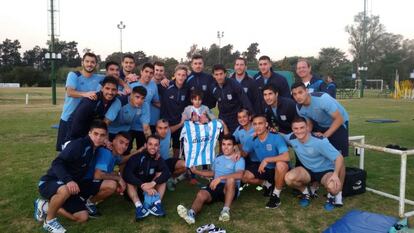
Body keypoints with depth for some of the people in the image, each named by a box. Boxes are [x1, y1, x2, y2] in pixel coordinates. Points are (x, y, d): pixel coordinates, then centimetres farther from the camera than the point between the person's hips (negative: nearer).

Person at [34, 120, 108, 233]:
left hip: (69, 187, 8)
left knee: (83, 217, -1)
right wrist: (68, 180, -46)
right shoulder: (79, 144, -22)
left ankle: (45, 206, 16)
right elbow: (57, 163, -30)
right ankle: (49, 221, -11)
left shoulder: (95, 149, 2)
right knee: (65, 190, -41)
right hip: (49, 183, -7)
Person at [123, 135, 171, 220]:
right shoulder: (136, 157, -17)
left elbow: (167, 173, -24)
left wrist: (153, 183, -41)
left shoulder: (159, 159, -7)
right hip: (136, 190, -2)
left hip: (151, 190, 2)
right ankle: (138, 206, -42)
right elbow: (126, 174, -32)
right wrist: (143, 186, -42)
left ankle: (157, 203, -30)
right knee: (129, 179, -27)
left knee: (161, 175, -15)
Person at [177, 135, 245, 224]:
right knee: (201, 194, -28)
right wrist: (196, 171, 27)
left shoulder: (239, 159, 0)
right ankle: (191, 213, -55)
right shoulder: (218, 159, 22)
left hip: (230, 189, -4)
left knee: (231, 179, -38)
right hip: (215, 186, 4)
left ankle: (226, 210, -36)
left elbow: (239, 175, -19)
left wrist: (220, 178, -25)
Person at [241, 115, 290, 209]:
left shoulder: (276, 137, -25)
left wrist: (266, 159, -35)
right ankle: (267, 184, 16)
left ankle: (276, 194, -15)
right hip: (265, 168, 5)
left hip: (278, 170, -5)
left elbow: (286, 157, -36)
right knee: (245, 177, -11)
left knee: (281, 164, -39)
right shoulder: (253, 140, -9)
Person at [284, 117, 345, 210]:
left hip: (325, 171, -3)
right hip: (308, 170, 3)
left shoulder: (320, 141, -27)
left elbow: (339, 157, -25)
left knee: (332, 186, -37)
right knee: (289, 178, -27)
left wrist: (335, 174, -41)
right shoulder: (291, 138, -14)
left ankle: (332, 196, 4)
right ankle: (305, 193, 6)